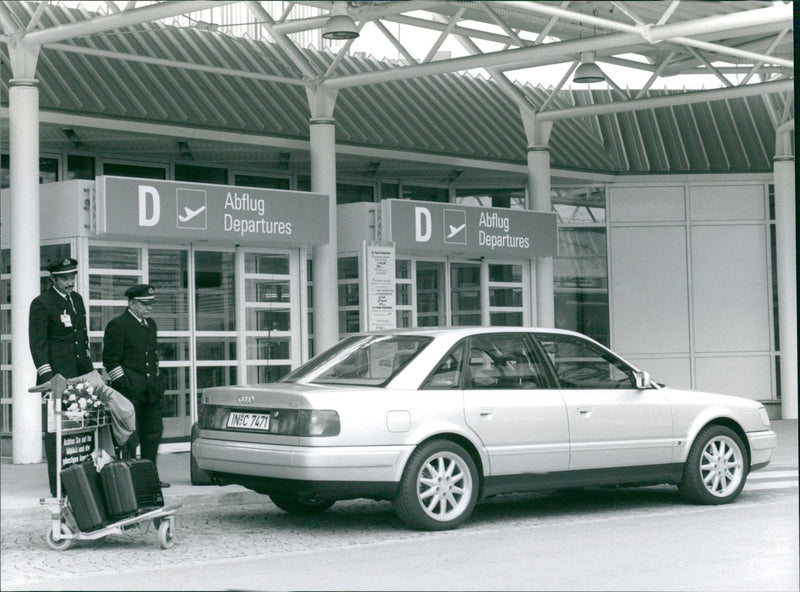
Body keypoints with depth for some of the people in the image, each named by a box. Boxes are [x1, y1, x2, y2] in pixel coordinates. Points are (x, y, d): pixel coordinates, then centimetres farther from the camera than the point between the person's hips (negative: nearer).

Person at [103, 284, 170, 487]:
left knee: (153, 431, 8)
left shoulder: (151, 325, 18)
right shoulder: (117, 325, -6)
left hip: (151, 390, 8)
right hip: (130, 390, -8)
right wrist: (122, 383, -14)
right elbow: (110, 360, -9)